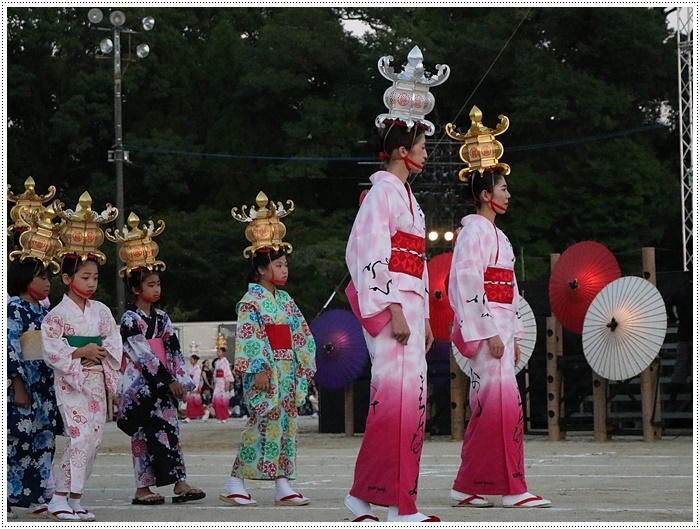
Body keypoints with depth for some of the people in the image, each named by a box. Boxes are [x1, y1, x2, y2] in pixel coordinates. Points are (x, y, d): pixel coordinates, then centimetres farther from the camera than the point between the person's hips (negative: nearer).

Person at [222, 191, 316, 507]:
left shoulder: (285, 300, 15)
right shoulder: (250, 302, -7)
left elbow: (301, 334, 17)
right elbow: (249, 338, -15)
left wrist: (303, 365, 11)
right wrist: (259, 370, -21)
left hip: (288, 371, 8)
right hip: (265, 370, -8)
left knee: (287, 423, 5)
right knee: (263, 422, -10)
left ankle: (283, 485, 7)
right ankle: (235, 482, -4)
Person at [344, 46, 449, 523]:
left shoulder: (406, 194, 21)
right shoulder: (383, 190, -7)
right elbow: (373, 254, -16)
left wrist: (424, 316, 20)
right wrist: (394, 310, -20)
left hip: (409, 302, 10)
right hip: (390, 302, -10)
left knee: (411, 397, 7)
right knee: (397, 396, -11)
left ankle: (368, 495, 10)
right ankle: (398, 505, -10)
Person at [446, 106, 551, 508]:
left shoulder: (497, 234, 20)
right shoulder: (474, 229, -8)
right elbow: (468, 281, -16)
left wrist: (513, 335, 18)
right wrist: (489, 332, -19)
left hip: (500, 326, 10)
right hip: (485, 325, -10)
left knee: (491, 406, 7)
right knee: (501, 402, -12)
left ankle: (469, 487, 8)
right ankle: (512, 488, -11)